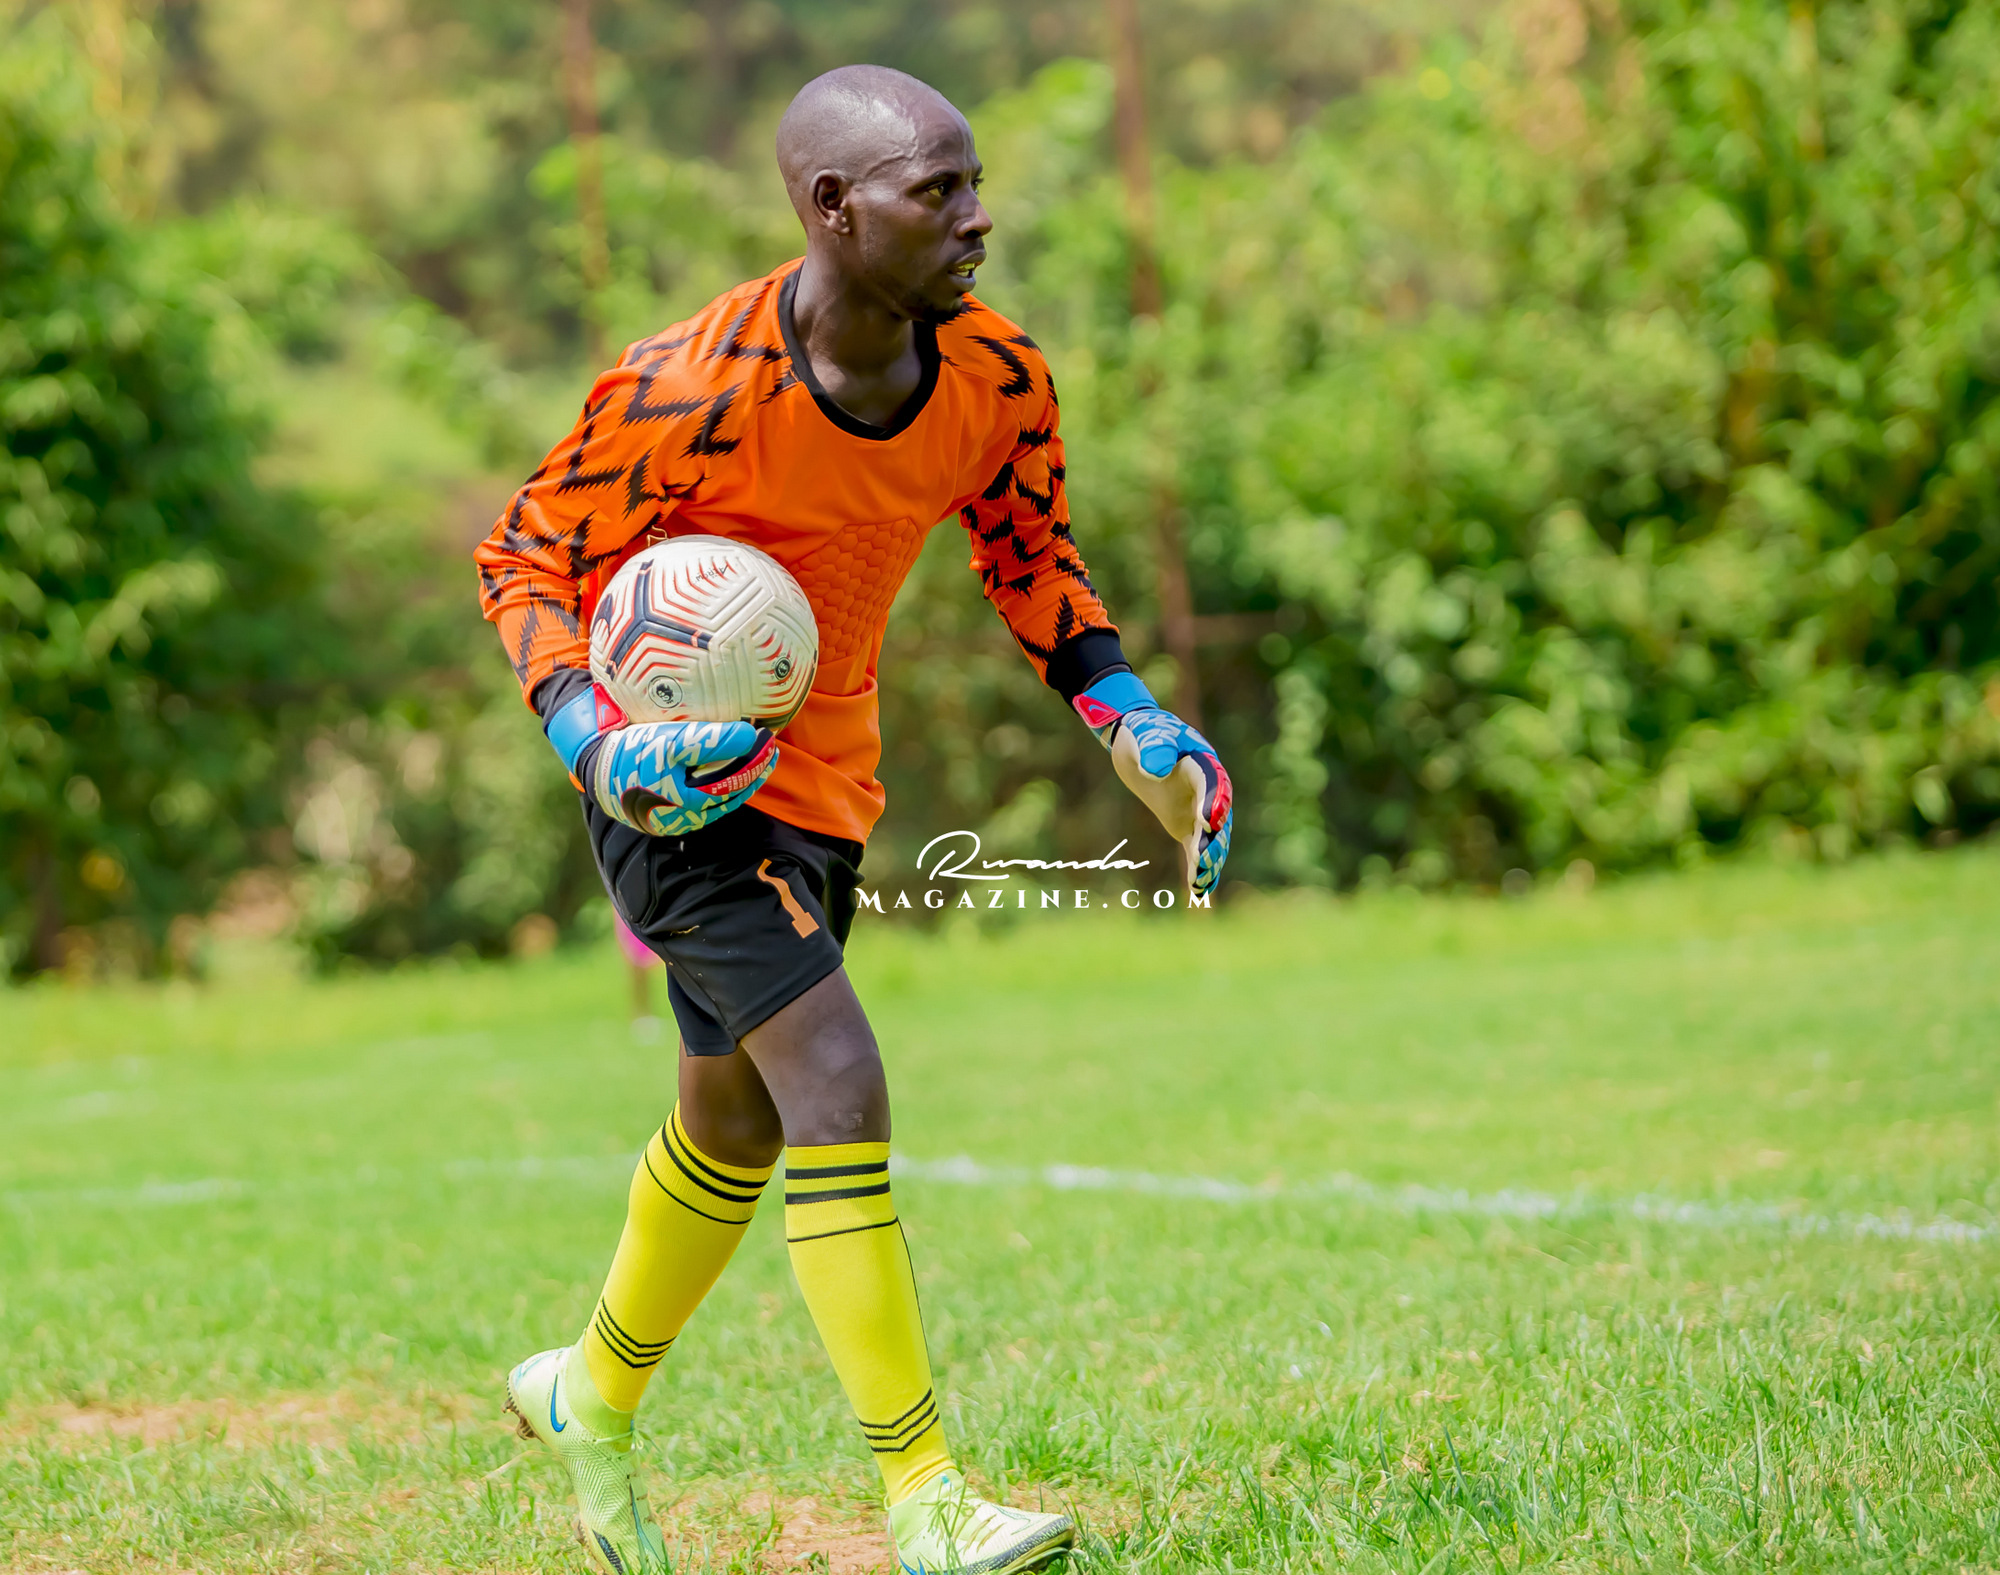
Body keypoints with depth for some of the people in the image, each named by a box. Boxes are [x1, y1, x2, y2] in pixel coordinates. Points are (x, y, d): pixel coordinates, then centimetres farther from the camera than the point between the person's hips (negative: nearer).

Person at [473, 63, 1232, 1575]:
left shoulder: (998, 379, -8)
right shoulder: (690, 395, -26)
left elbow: (1029, 553, 10)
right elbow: (525, 558, -13)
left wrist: (1127, 715, -2)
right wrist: (597, 741, -28)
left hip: (820, 774, 7)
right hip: (682, 774, -7)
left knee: (736, 1124, 20)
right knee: (838, 1089, -20)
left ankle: (590, 1395, 45)